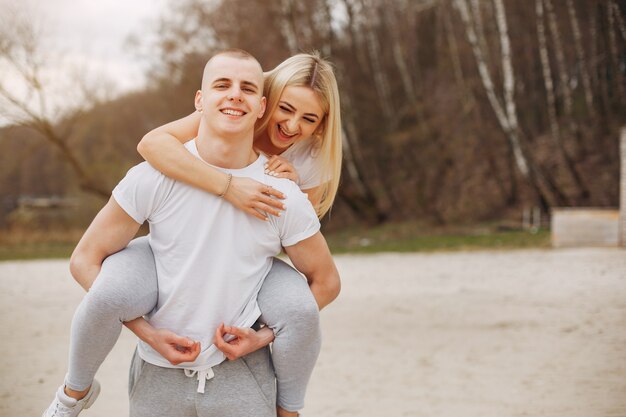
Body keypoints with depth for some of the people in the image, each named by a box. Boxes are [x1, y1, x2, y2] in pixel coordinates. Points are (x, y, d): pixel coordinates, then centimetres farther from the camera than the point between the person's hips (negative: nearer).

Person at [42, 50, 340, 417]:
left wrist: (265, 337, -4)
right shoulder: (154, 178, -8)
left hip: (242, 373, 0)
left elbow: (326, 282, 6)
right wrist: (147, 332, -9)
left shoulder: (285, 197, -6)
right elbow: (86, 260, -2)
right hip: (159, 369, 0)